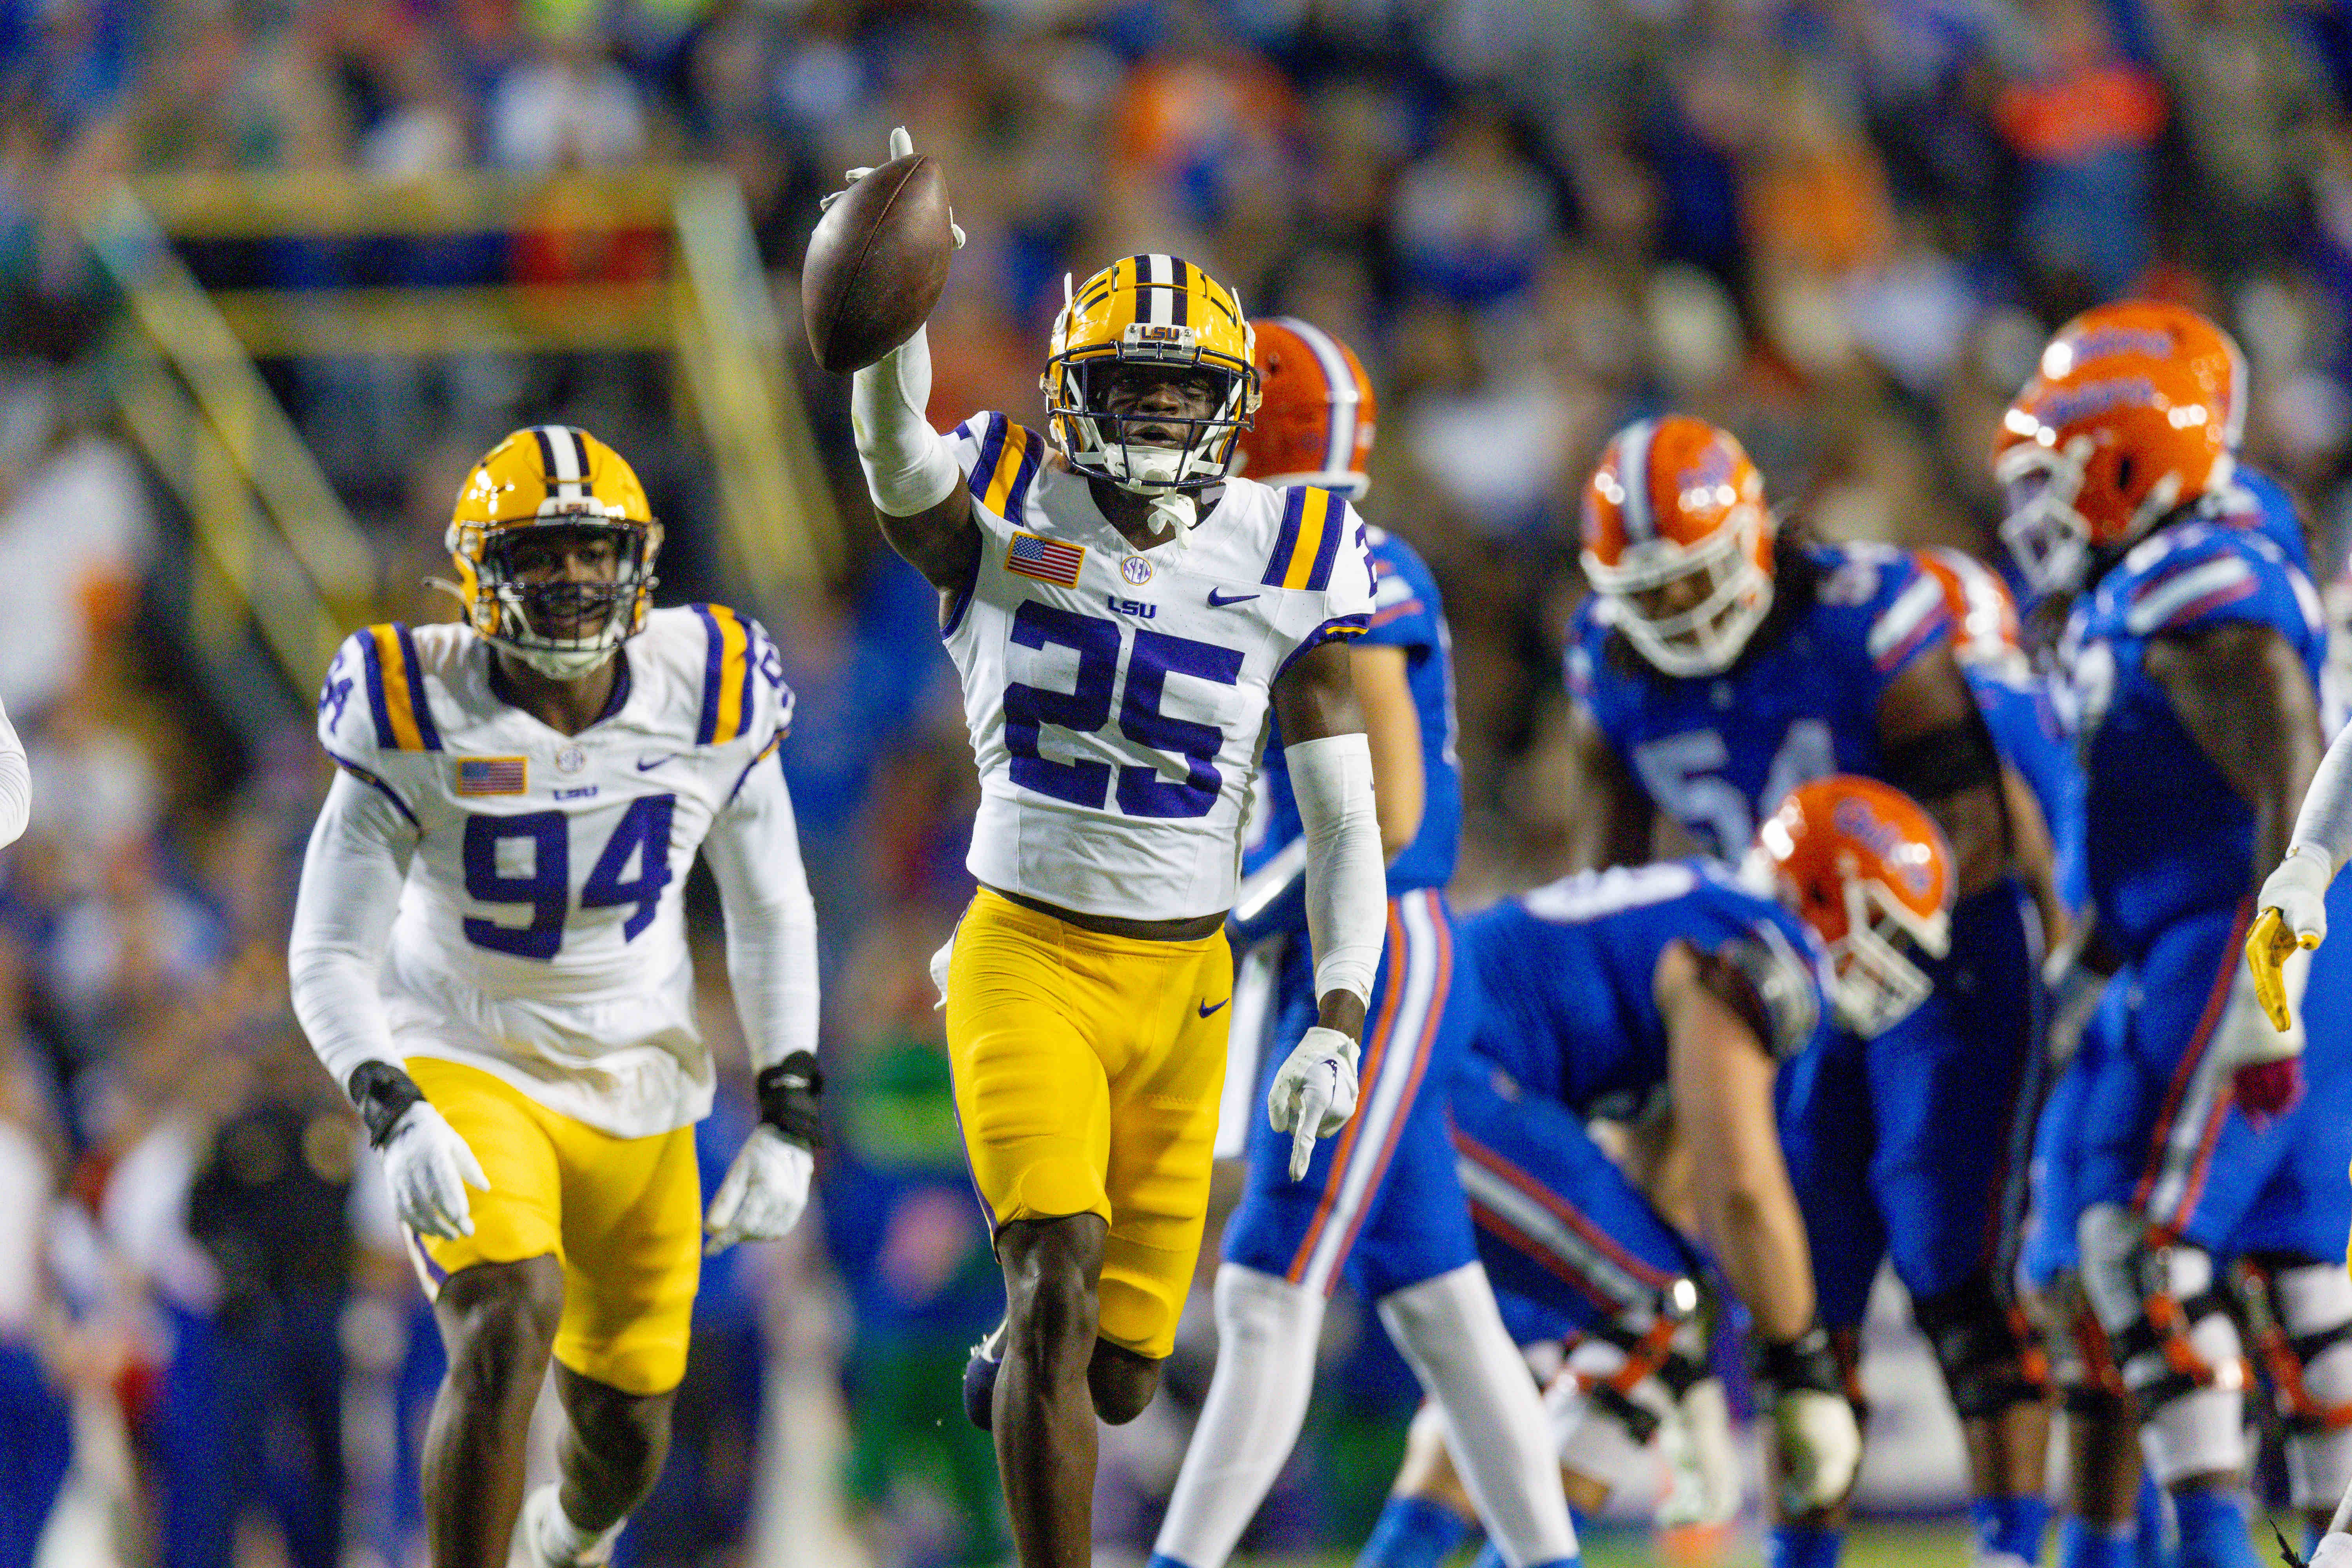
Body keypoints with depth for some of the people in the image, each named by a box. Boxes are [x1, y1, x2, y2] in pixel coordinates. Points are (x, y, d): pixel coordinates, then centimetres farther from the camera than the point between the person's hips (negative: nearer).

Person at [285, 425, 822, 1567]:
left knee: (625, 1437, 12)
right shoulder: (421, 722, -18)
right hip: (465, 1072, -4)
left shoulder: (709, 698, -10)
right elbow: (329, 959, -15)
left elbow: (771, 917, 4)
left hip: (637, 1089, 4)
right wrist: (396, 1120, -31)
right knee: (507, 1328, -31)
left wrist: (789, 1120, -1)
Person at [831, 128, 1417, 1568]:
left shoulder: (1287, 566, -1)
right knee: (1060, 1280, -22)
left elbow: (1345, 827, 1)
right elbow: (895, 451, -28)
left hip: (1185, 983, 3)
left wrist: (1339, 1022, -11)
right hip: (1028, 956, -3)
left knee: (1122, 1367, 8)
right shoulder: (1007, 517, -5)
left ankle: (1016, 1366, 46)